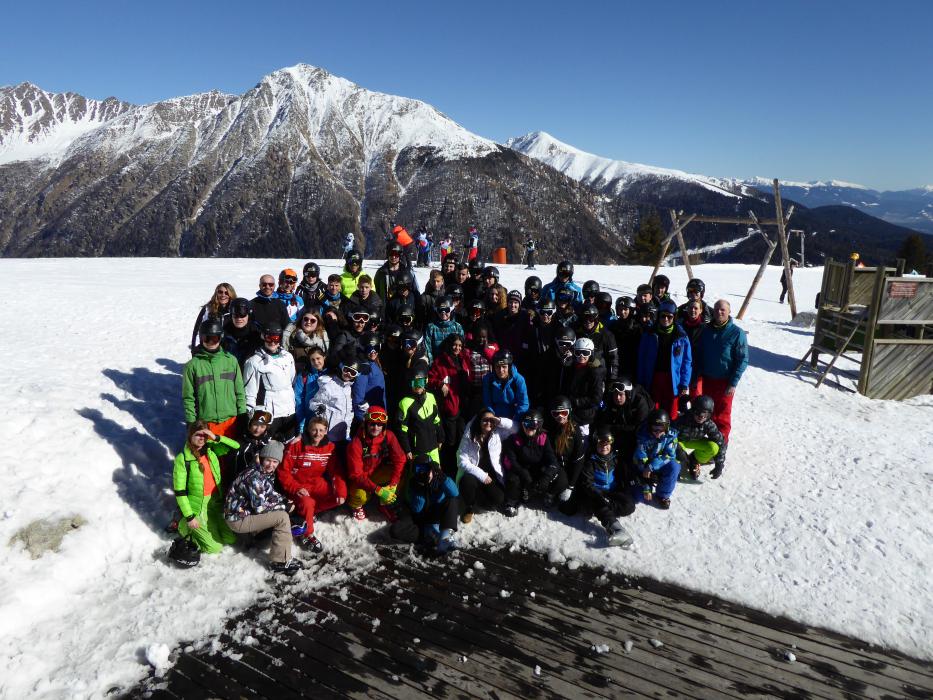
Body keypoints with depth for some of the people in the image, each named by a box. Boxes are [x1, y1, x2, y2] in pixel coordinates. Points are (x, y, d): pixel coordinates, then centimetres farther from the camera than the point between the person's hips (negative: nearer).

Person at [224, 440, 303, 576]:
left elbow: (271, 494, 13)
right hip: (238, 519, -9)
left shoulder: (268, 473, 2)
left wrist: (284, 500, -4)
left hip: (249, 513, 9)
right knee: (282, 517, -18)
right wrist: (283, 505, -14)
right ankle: (280, 562, -13)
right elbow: (260, 507, -25)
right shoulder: (254, 477, -25)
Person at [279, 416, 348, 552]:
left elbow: (337, 472, -2)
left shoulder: (329, 447, -5)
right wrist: (296, 488, -26)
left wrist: (341, 491, -17)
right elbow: (283, 471, -13)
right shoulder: (297, 445, -17)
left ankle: (307, 512, -1)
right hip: (297, 485, -5)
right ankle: (306, 535, -6)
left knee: (339, 498, -15)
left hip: (317, 483, 5)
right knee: (307, 503, -33)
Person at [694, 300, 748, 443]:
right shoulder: (706, 330, 3)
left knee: (722, 415, 3)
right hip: (707, 379, 4)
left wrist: (733, 383, -15)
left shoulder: (737, 333, -10)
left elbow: (743, 360, -10)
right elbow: (699, 355, 11)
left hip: (725, 382, -4)